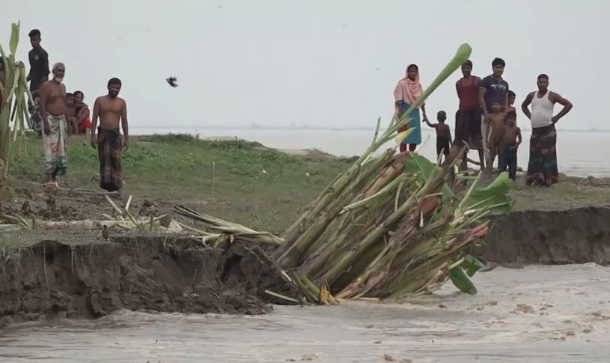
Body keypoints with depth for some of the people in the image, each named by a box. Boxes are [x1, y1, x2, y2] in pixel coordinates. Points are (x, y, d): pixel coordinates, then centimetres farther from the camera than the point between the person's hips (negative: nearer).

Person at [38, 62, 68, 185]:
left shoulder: (63, 86, 14)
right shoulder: (46, 85, -10)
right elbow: (41, 104, -15)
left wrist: (66, 122, 15)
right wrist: (45, 122, -23)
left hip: (61, 120, 8)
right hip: (50, 119, -8)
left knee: (60, 149, 6)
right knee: (50, 149, -11)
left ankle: (55, 177, 11)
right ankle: (49, 178, -12)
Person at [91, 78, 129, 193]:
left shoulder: (122, 102, 4)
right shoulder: (100, 100, 2)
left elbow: (124, 121, 6)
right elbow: (94, 119, 1)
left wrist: (127, 139, 2)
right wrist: (93, 136, -7)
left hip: (115, 134, 0)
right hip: (103, 134, 0)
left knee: (116, 160, -9)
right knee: (104, 161, 0)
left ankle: (117, 186, -10)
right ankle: (105, 184, 3)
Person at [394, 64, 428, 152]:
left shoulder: (418, 85, 13)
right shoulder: (402, 84, -6)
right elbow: (399, 100, -12)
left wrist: (424, 114, 11)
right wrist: (401, 114, -20)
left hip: (415, 112, 7)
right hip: (405, 111, -7)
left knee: (415, 136, 7)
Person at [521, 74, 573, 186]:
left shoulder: (552, 95, -7)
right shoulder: (532, 95, 10)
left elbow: (569, 104, -10)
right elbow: (524, 106, 29)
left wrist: (557, 117, -11)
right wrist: (530, 116, 12)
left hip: (548, 130, -6)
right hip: (535, 130, 6)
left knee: (547, 155, -9)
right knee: (535, 155, 3)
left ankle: (548, 179, -9)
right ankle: (537, 178, 6)